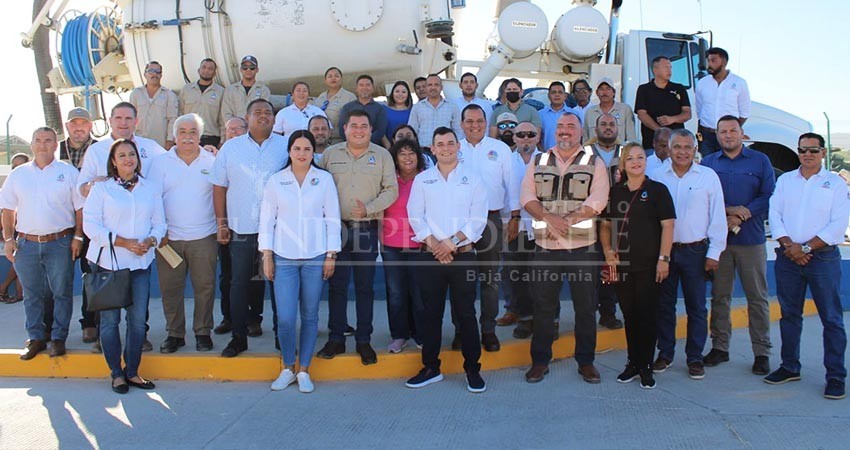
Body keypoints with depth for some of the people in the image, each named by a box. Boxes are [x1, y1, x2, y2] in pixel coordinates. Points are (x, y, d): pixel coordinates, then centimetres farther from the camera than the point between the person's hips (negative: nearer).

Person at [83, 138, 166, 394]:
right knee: (110, 319, 2)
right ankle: (116, 373, 15)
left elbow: (159, 223, 11)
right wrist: (123, 242, -14)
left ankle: (132, 372, 16)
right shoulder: (101, 188, 3)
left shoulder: (150, 189, 11)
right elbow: (90, 225, -5)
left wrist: (150, 241, -11)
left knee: (138, 319, 2)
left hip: (141, 263, 2)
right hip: (108, 262, -2)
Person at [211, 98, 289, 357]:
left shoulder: (286, 147, 4)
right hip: (241, 229, 1)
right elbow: (219, 187, 8)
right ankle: (238, 337, 17)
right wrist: (221, 223, 4)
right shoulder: (230, 148, 7)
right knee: (239, 283, 6)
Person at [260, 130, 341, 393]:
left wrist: (331, 255, 0)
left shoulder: (324, 179, 4)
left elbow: (333, 218, 5)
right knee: (285, 318, -4)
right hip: (284, 257, 0)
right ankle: (287, 369, 17)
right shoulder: (276, 181, 6)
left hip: (315, 257, 0)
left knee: (310, 315, 5)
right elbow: (267, 219, 8)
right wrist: (266, 255, 2)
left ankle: (304, 371, 19)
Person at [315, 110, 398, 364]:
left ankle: (364, 341, 15)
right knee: (337, 285, 5)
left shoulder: (382, 155, 5)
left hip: (368, 229, -1)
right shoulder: (331, 154, 8)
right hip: (337, 228, 1)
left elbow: (391, 189, 0)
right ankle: (336, 339, 16)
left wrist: (369, 209, -14)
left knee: (365, 287, 5)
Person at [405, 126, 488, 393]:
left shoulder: (472, 177, 5)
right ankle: (431, 368, 18)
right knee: (431, 313, 7)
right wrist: (434, 244, -9)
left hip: (463, 254, -2)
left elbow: (479, 218, -2)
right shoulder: (422, 179, 10)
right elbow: (415, 216, 3)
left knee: (466, 312, 1)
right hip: (430, 256, 2)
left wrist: (453, 241, -11)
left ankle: (472, 370, 12)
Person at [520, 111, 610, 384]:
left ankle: (586, 362, 20)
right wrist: (549, 218, -14)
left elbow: (597, 201, -7)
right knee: (543, 306, 7)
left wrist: (566, 221, -15)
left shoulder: (594, 163, 6)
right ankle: (540, 361, 19)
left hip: (582, 247, -1)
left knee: (585, 307, 6)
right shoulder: (538, 162, 12)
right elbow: (526, 196, 2)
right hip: (545, 247, 2)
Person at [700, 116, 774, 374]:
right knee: (719, 296, 7)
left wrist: (742, 215, -14)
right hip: (718, 239, 1)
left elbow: (769, 196, -2)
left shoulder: (760, 161, 7)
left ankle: (762, 352, 10)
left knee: (757, 297, 2)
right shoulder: (707, 163, 10)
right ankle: (719, 347, 16)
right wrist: (727, 210, -14)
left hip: (751, 239, -1)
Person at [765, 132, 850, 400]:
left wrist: (806, 247, -13)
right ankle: (790, 367, 21)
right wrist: (789, 245, -10)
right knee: (789, 314, 10)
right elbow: (774, 215, 4)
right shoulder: (785, 180, 12)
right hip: (788, 257, 3)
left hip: (823, 257, -3)